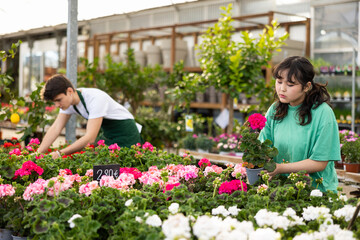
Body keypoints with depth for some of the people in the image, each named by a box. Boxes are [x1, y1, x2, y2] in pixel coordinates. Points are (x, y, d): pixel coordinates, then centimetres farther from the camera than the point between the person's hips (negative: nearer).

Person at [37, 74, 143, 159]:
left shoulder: (95, 98, -32)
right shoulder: (67, 100, -7)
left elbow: (90, 138, -36)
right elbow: (55, 128, -11)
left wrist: (60, 153, -38)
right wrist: (38, 153, -23)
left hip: (126, 134, -8)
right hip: (107, 135, 8)